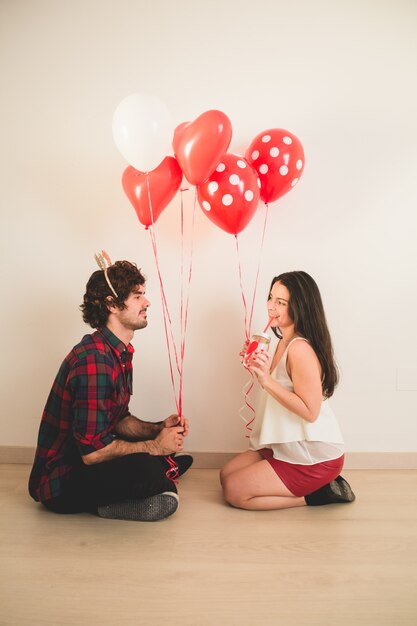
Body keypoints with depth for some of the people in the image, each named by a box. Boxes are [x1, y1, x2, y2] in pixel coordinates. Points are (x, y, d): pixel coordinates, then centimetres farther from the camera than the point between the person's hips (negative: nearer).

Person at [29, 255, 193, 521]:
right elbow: (92, 451, -29)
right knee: (146, 469, -32)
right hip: (61, 483, -9)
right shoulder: (95, 360, -27)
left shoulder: (120, 353, 6)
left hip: (85, 460, 9)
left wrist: (159, 429, -6)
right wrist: (154, 446, -18)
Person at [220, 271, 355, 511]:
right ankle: (315, 486, 13)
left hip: (315, 457, -10)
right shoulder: (285, 342, 5)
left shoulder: (300, 348, -25)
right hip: (287, 445, 10)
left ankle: (315, 494, 2)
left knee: (235, 492, -7)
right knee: (227, 475, 14)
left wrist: (267, 380, -30)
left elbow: (310, 411, -27)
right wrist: (258, 365, 4)